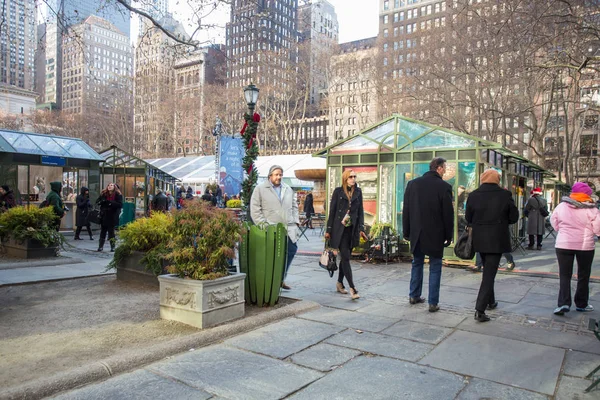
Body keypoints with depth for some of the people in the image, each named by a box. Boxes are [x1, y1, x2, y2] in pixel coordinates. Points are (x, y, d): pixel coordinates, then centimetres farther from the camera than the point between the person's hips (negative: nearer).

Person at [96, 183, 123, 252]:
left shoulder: (118, 195, -4)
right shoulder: (103, 194, 8)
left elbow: (120, 205, -12)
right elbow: (97, 201, 10)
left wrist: (111, 203, -22)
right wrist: (102, 202, -12)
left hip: (112, 217, -3)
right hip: (104, 216, 3)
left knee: (111, 232, 2)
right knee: (103, 231, 7)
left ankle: (112, 247, 12)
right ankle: (100, 246, 13)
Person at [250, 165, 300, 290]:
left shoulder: (288, 189, 19)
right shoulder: (260, 189, 2)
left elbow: (294, 207, 23)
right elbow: (255, 209, -2)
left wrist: (296, 222, 11)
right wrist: (262, 224, -10)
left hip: (289, 228, 5)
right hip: (271, 229, -5)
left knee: (292, 250, 1)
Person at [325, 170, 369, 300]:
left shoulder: (358, 192, 9)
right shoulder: (338, 191, 0)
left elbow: (360, 211, 9)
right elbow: (332, 211, 0)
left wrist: (361, 228, 0)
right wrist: (329, 230, -2)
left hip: (352, 229, 4)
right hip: (339, 229, -3)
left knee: (345, 256, 10)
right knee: (346, 257, -8)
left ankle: (340, 283, 25)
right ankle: (352, 288, -8)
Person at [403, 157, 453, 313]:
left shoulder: (412, 184, 0)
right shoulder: (444, 187, -11)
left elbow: (406, 210, 3)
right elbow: (448, 214, -8)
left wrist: (406, 232, 11)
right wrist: (448, 236, 2)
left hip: (417, 234, 4)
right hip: (435, 235, -4)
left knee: (417, 263, 19)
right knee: (435, 268, 6)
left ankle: (414, 296, 27)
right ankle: (433, 303, 8)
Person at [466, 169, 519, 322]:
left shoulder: (473, 195, -4)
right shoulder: (505, 194, -9)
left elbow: (468, 218, 2)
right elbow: (514, 217, -2)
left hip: (479, 239, 3)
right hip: (497, 239, -3)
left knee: (488, 270, 23)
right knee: (489, 273, -2)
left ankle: (490, 301, 36)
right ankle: (480, 310, -8)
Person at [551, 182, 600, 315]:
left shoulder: (561, 206, -2)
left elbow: (554, 224, 9)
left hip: (563, 244, 1)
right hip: (585, 245, -1)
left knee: (565, 275, 6)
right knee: (583, 276, 15)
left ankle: (564, 303, -7)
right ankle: (581, 304, 24)